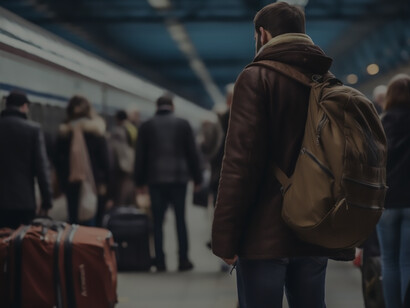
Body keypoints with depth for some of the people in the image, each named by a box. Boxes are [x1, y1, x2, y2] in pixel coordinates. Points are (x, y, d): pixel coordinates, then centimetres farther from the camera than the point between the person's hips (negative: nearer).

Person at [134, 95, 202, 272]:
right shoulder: (183, 124, 3)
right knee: (180, 220, 6)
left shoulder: (146, 126, 5)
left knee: (157, 222, 4)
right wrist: (197, 178, 9)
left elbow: (140, 156, 5)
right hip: (179, 178, 0)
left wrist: (140, 182, 10)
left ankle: (160, 261, 1)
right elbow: (192, 153, 3)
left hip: (156, 179, 0)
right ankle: (183, 260, 4)